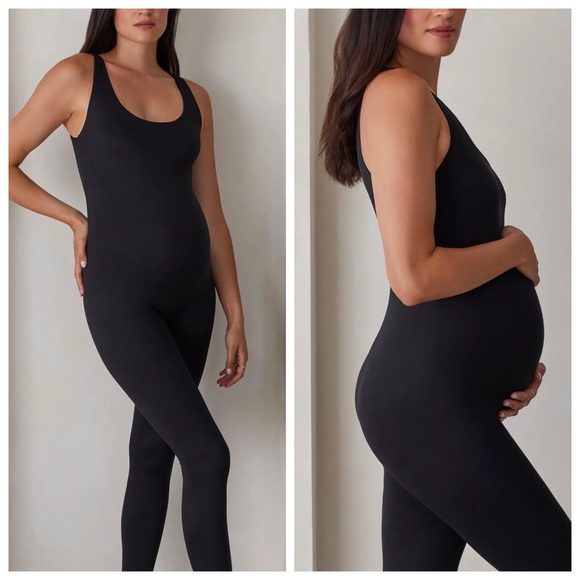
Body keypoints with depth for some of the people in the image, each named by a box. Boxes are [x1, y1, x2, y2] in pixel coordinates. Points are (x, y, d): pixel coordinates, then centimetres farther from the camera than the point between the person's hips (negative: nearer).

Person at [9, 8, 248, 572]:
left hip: (190, 295, 5)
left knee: (153, 450, 12)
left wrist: (235, 315, 9)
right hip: (122, 298, -5)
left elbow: (211, 215, 10)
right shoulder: (79, 76, -3)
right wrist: (76, 220, 4)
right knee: (206, 453, -11)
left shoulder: (193, 97, 10)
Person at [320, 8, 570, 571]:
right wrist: (516, 247, -4)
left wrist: (511, 355, 4)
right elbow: (415, 277, -21)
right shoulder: (397, 93, -13)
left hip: (434, 395, 9)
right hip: (428, 399, -9)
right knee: (555, 560, -1)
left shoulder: (422, 100, 17)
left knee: (418, 566, 14)